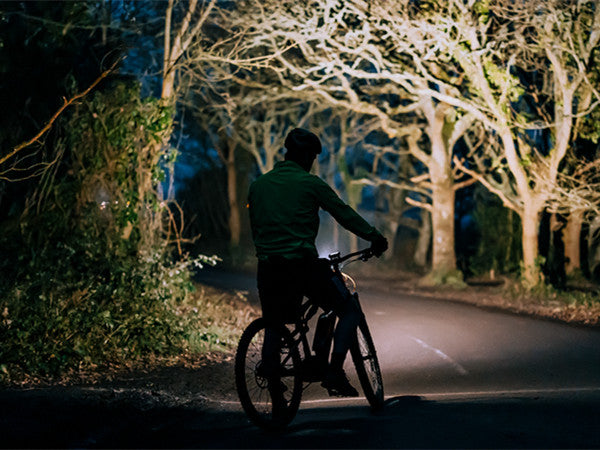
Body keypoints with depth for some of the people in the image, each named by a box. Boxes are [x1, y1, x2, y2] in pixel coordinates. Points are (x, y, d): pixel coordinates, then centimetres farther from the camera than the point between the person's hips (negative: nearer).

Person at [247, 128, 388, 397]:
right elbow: (344, 215, 2)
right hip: (303, 265, -5)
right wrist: (375, 238, 11)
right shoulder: (310, 183, -1)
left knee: (273, 324, 23)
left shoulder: (258, 185, 14)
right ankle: (334, 372, -5)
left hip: (268, 267, 5)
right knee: (349, 311, 9)